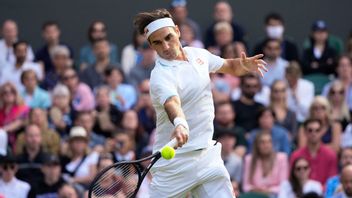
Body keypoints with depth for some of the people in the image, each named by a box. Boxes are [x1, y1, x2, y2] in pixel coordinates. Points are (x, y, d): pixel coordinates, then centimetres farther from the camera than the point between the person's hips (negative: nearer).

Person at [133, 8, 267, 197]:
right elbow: (172, 103, -40)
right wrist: (180, 124, -62)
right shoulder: (161, 76, -20)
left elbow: (230, 66, 21)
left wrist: (244, 65, -2)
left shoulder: (198, 54, 4)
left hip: (207, 154, 6)